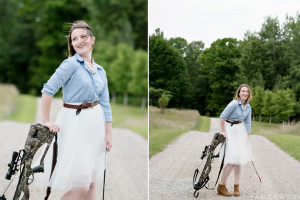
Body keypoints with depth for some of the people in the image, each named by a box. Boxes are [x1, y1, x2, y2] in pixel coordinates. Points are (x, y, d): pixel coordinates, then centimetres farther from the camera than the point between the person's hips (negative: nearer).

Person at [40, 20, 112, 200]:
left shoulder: (100, 71, 11)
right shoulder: (71, 64, -10)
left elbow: (105, 104, 11)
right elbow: (48, 90, -17)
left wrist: (109, 134, 6)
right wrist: (46, 121, -18)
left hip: (96, 122, 7)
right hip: (75, 122, -6)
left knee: (92, 181, 11)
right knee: (80, 184, -6)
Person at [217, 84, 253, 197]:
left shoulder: (248, 107, 5)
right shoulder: (234, 103, -18)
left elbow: (247, 123, 9)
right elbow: (222, 117, -18)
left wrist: (247, 139, 5)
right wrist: (223, 132, -14)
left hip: (241, 131, 7)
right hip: (230, 130, -7)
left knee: (240, 159, 8)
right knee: (232, 160, -12)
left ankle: (236, 186, 18)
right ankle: (221, 186, 0)